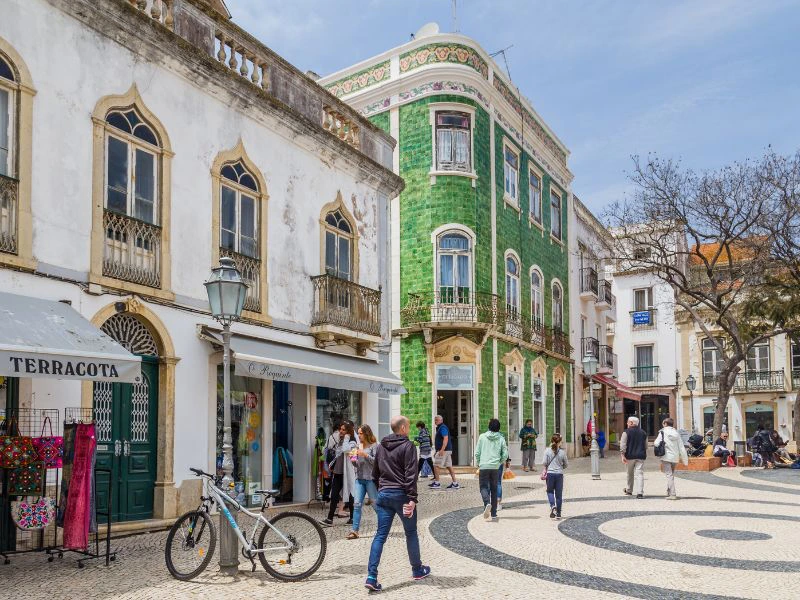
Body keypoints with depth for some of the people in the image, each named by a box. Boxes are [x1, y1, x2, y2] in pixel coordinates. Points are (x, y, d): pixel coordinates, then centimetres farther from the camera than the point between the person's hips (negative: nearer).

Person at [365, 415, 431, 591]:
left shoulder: (381, 446, 12)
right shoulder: (408, 445, -9)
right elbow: (411, 474, -16)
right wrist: (412, 499, -18)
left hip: (384, 494, 5)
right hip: (401, 494, -5)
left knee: (380, 535, 2)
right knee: (411, 533, 13)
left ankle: (372, 577, -8)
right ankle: (417, 570, 28)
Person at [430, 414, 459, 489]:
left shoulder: (442, 428, -12)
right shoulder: (439, 428, 20)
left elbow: (446, 439, -23)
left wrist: (442, 450, -29)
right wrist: (437, 451, 27)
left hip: (444, 450, -10)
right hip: (447, 450, 10)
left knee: (436, 466, -4)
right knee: (449, 466, 8)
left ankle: (436, 483, 1)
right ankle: (455, 483, 7)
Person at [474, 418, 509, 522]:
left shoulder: (482, 437, 0)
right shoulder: (501, 439, 2)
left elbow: (477, 453, 1)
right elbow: (505, 454, 0)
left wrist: (478, 464, 15)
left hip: (484, 466, -2)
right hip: (495, 467, 2)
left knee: (483, 487, 5)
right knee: (494, 489, 12)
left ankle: (487, 503, -25)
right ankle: (493, 514, 15)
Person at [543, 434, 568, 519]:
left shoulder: (547, 451, -6)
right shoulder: (562, 452, -6)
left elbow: (545, 463, -5)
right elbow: (566, 464, 4)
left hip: (550, 473, 0)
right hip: (559, 474, 0)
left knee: (550, 491, 17)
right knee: (559, 494, 8)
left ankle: (553, 505, -8)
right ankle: (558, 514, 11)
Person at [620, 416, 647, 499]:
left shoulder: (626, 432, -4)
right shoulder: (643, 432, 10)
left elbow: (623, 445, -12)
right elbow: (646, 446, 17)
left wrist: (622, 455, -12)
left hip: (630, 456, -2)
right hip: (641, 456, 2)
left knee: (630, 474, 14)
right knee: (639, 474, -3)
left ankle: (629, 490, 28)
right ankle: (640, 492, -15)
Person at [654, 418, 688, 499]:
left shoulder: (663, 432, -7)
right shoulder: (676, 433, 6)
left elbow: (657, 443, -13)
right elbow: (681, 447, 5)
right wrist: (685, 458, 11)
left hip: (666, 456, -5)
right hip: (675, 457, 5)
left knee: (669, 475, -6)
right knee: (671, 475, 19)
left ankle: (672, 494, -13)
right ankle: (669, 492, 29)